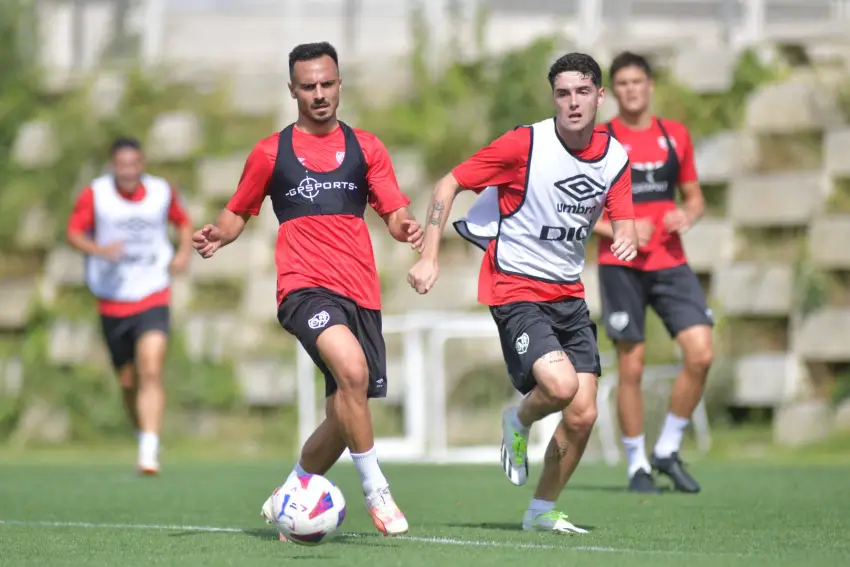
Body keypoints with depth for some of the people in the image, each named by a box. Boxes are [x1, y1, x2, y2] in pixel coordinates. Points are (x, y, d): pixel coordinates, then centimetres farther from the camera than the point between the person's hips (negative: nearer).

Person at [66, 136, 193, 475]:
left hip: (153, 298, -1)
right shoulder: (94, 195, -5)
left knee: (151, 372, -20)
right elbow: (74, 233, -4)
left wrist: (184, 252, 0)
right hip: (112, 303, 1)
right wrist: (100, 250, -24)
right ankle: (145, 435, 36)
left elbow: (183, 222, 19)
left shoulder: (163, 192, 1)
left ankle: (150, 452, -27)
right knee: (128, 381, 9)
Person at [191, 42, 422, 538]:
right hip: (305, 288, -4)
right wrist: (217, 235, -5)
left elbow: (395, 211, 7)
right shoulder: (270, 153, 9)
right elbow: (239, 213, 17)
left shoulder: (365, 147, 13)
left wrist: (406, 227, -17)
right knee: (351, 368, -32)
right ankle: (376, 490, -22)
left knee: (345, 418, 5)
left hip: (361, 293, 4)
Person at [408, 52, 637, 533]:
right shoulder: (525, 145, -13)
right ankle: (520, 421, 9)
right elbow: (449, 184, -7)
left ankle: (542, 511, 18)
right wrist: (430, 256, -14)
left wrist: (627, 240, -23)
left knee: (583, 413, -1)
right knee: (560, 385, -27)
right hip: (516, 289, -5)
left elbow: (624, 224, 3)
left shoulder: (615, 157, 2)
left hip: (569, 295, 5)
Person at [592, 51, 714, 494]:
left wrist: (687, 215, -5)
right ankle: (637, 465, 11)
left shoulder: (675, 136, 11)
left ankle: (668, 450, 6)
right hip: (621, 267, -3)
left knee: (701, 354, -10)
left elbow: (695, 196, 19)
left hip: (670, 263, 3)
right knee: (631, 367, -3)